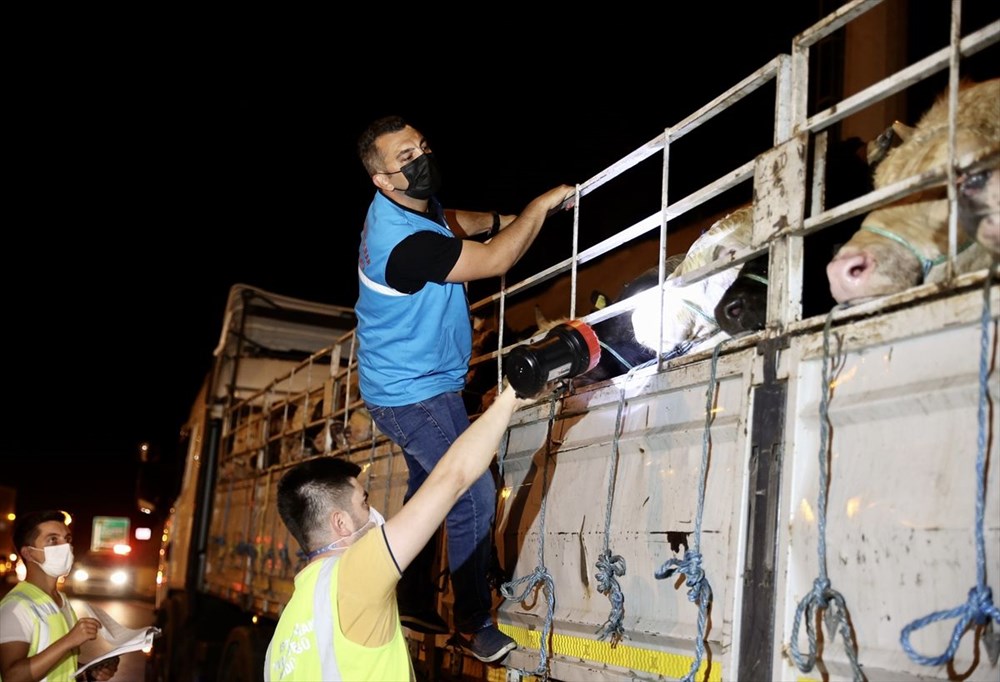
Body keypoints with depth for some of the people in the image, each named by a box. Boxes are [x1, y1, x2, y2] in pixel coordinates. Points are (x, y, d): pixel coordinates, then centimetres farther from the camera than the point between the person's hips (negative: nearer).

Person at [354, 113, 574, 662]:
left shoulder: (410, 204, -2)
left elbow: (452, 221, 21)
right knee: (473, 496, -10)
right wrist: (541, 206, -16)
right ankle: (473, 623, 2)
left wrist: (504, 219, 5)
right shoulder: (405, 242, -32)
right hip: (416, 394, -11)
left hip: (408, 384, 11)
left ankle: (415, 606, 33)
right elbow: (495, 260, -28)